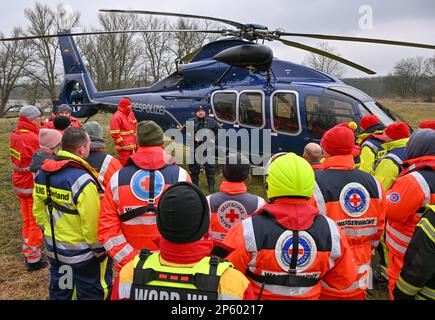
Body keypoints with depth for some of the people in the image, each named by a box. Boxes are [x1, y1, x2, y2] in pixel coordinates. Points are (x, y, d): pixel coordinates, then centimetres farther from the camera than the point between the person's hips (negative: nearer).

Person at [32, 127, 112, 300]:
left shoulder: (42, 173, -3)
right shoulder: (82, 180, -28)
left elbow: (38, 211, 6)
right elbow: (92, 224, -25)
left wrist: (50, 232, 18)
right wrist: (100, 251, -11)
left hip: (54, 248, 7)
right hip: (82, 253, -7)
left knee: (59, 292, 26)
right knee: (91, 293, 13)